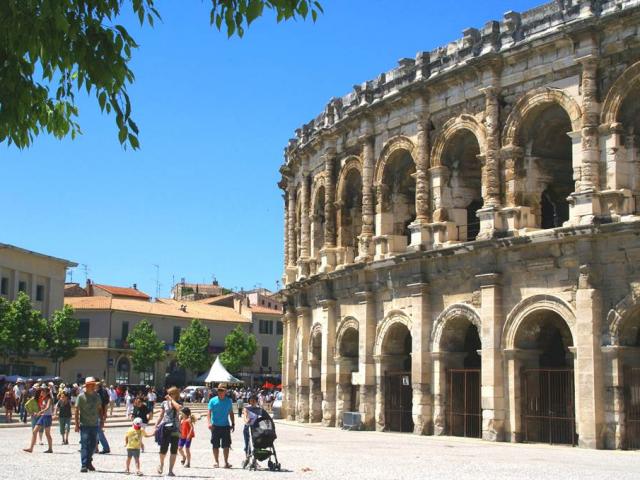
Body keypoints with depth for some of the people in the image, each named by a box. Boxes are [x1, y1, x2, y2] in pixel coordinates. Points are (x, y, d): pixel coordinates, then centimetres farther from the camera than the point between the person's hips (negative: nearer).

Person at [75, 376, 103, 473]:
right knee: (84, 445, -7)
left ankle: (89, 462, 27)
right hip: (84, 424, -5)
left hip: (95, 424, 5)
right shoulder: (81, 396, -6)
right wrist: (77, 424, -11)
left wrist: (102, 421, 11)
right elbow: (77, 411, -6)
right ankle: (84, 465, -6)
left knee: (93, 444, 10)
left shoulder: (97, 396, 9)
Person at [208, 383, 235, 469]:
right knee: (215, 445, 5)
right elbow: (209, 412, -6)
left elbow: (231, 413, 14)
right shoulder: (213, 401, -1)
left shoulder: (228, 401, 6)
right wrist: (209, 422, -20)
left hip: (226, 426, 1)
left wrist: (233, 424, 11)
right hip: (215, 426, -1)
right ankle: (216, 461, 15)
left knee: (226, 445, 0)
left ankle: (226, 462, 7)